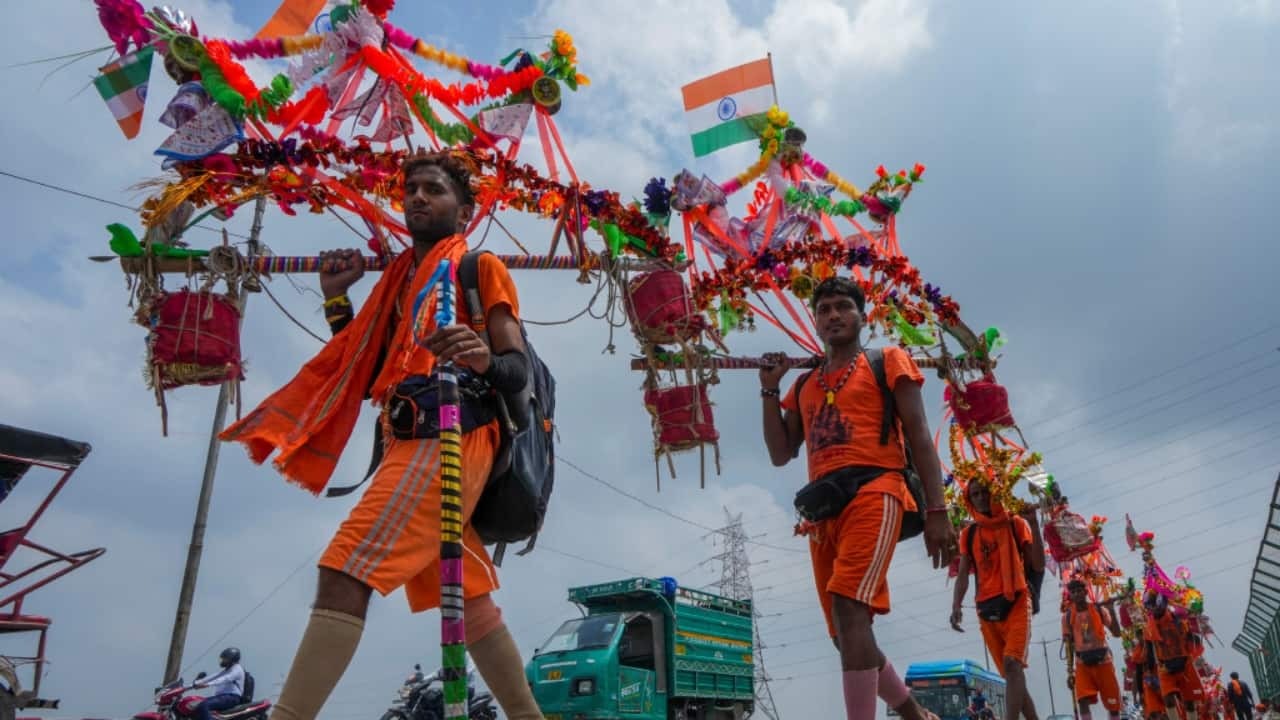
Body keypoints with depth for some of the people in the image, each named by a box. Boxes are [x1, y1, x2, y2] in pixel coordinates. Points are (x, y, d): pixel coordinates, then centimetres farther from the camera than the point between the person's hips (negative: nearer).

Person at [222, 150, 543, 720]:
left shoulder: (480, 268, 5)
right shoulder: (400, 277, 26)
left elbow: (520, 370, -5)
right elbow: (365, 376, 22)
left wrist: (485, 361, -28)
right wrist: (336, 299, 16)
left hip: (449, 435, -8)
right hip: (411, 439, 8)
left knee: (345, 572, -20)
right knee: (465, 597, 9)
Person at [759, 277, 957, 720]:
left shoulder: (887, 362, 11)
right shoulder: (804, 386, 24)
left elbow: (918, 435, 3)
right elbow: (781, 455, 20)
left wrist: (936, 510, -8)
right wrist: (770, 390, 12)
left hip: (873, 491, -6)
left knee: (848, 608, -26)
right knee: (846, 633, 8)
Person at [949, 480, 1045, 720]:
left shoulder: (1016, 523, 6)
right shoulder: (969, 533, 12)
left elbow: (1038, 566, 0)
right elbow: (963, 573, 7)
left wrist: (1033, 524, -8)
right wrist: (956, 606, -9)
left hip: (1016, 602, -3)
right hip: (986, 608, 3)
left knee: (1012, 663, -22)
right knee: (1011, 672, 7)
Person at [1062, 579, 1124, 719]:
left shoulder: (1099, 609, 1)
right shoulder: (1067, 616, 4)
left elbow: (1117, 633, -6)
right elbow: (1069, 644, 7)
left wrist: (1111, 610, -13)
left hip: (1103, 660, 0)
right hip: (1082, 663, 0)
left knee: (1113, 703, 6)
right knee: (1083, 701, -15)